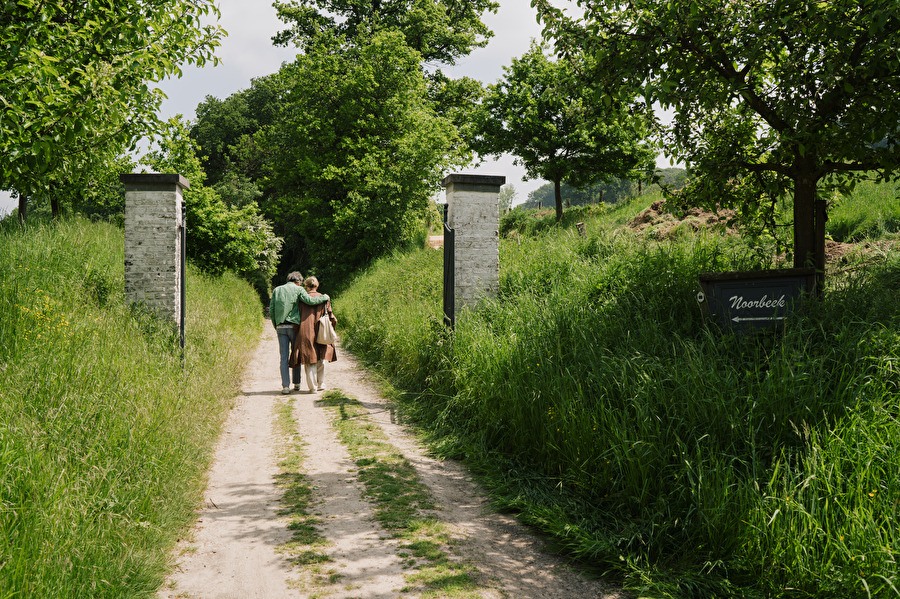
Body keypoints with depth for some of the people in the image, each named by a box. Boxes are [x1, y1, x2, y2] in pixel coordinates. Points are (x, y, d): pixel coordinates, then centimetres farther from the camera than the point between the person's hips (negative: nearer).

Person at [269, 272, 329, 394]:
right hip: (294, 325, -2)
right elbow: (310, 301, -13)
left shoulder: (277, 290, 12)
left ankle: (285, 386, -5)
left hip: (280, 327, 2)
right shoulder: (298, 289, 1)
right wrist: (325, 297, 1)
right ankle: (296, 383, 18)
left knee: (284, 357, 2)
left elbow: (271, 310, 8)